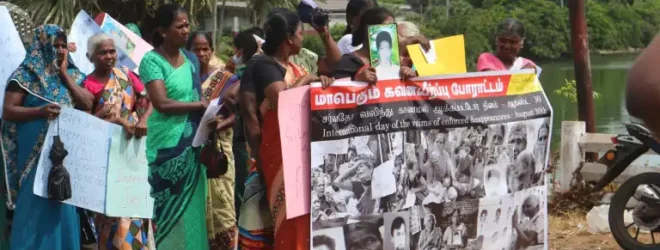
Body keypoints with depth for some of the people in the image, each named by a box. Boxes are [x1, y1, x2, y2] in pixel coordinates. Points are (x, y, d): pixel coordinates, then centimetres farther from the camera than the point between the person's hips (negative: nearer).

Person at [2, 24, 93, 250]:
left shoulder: (72, 74, 14)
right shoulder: (26, 74, -2)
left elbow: (87, 104, 2)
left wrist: (63, 73, 0)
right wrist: (40, 111, -22)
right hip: (37, 152, -5)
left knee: (64, 205, 6)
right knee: (36, 205, -6)